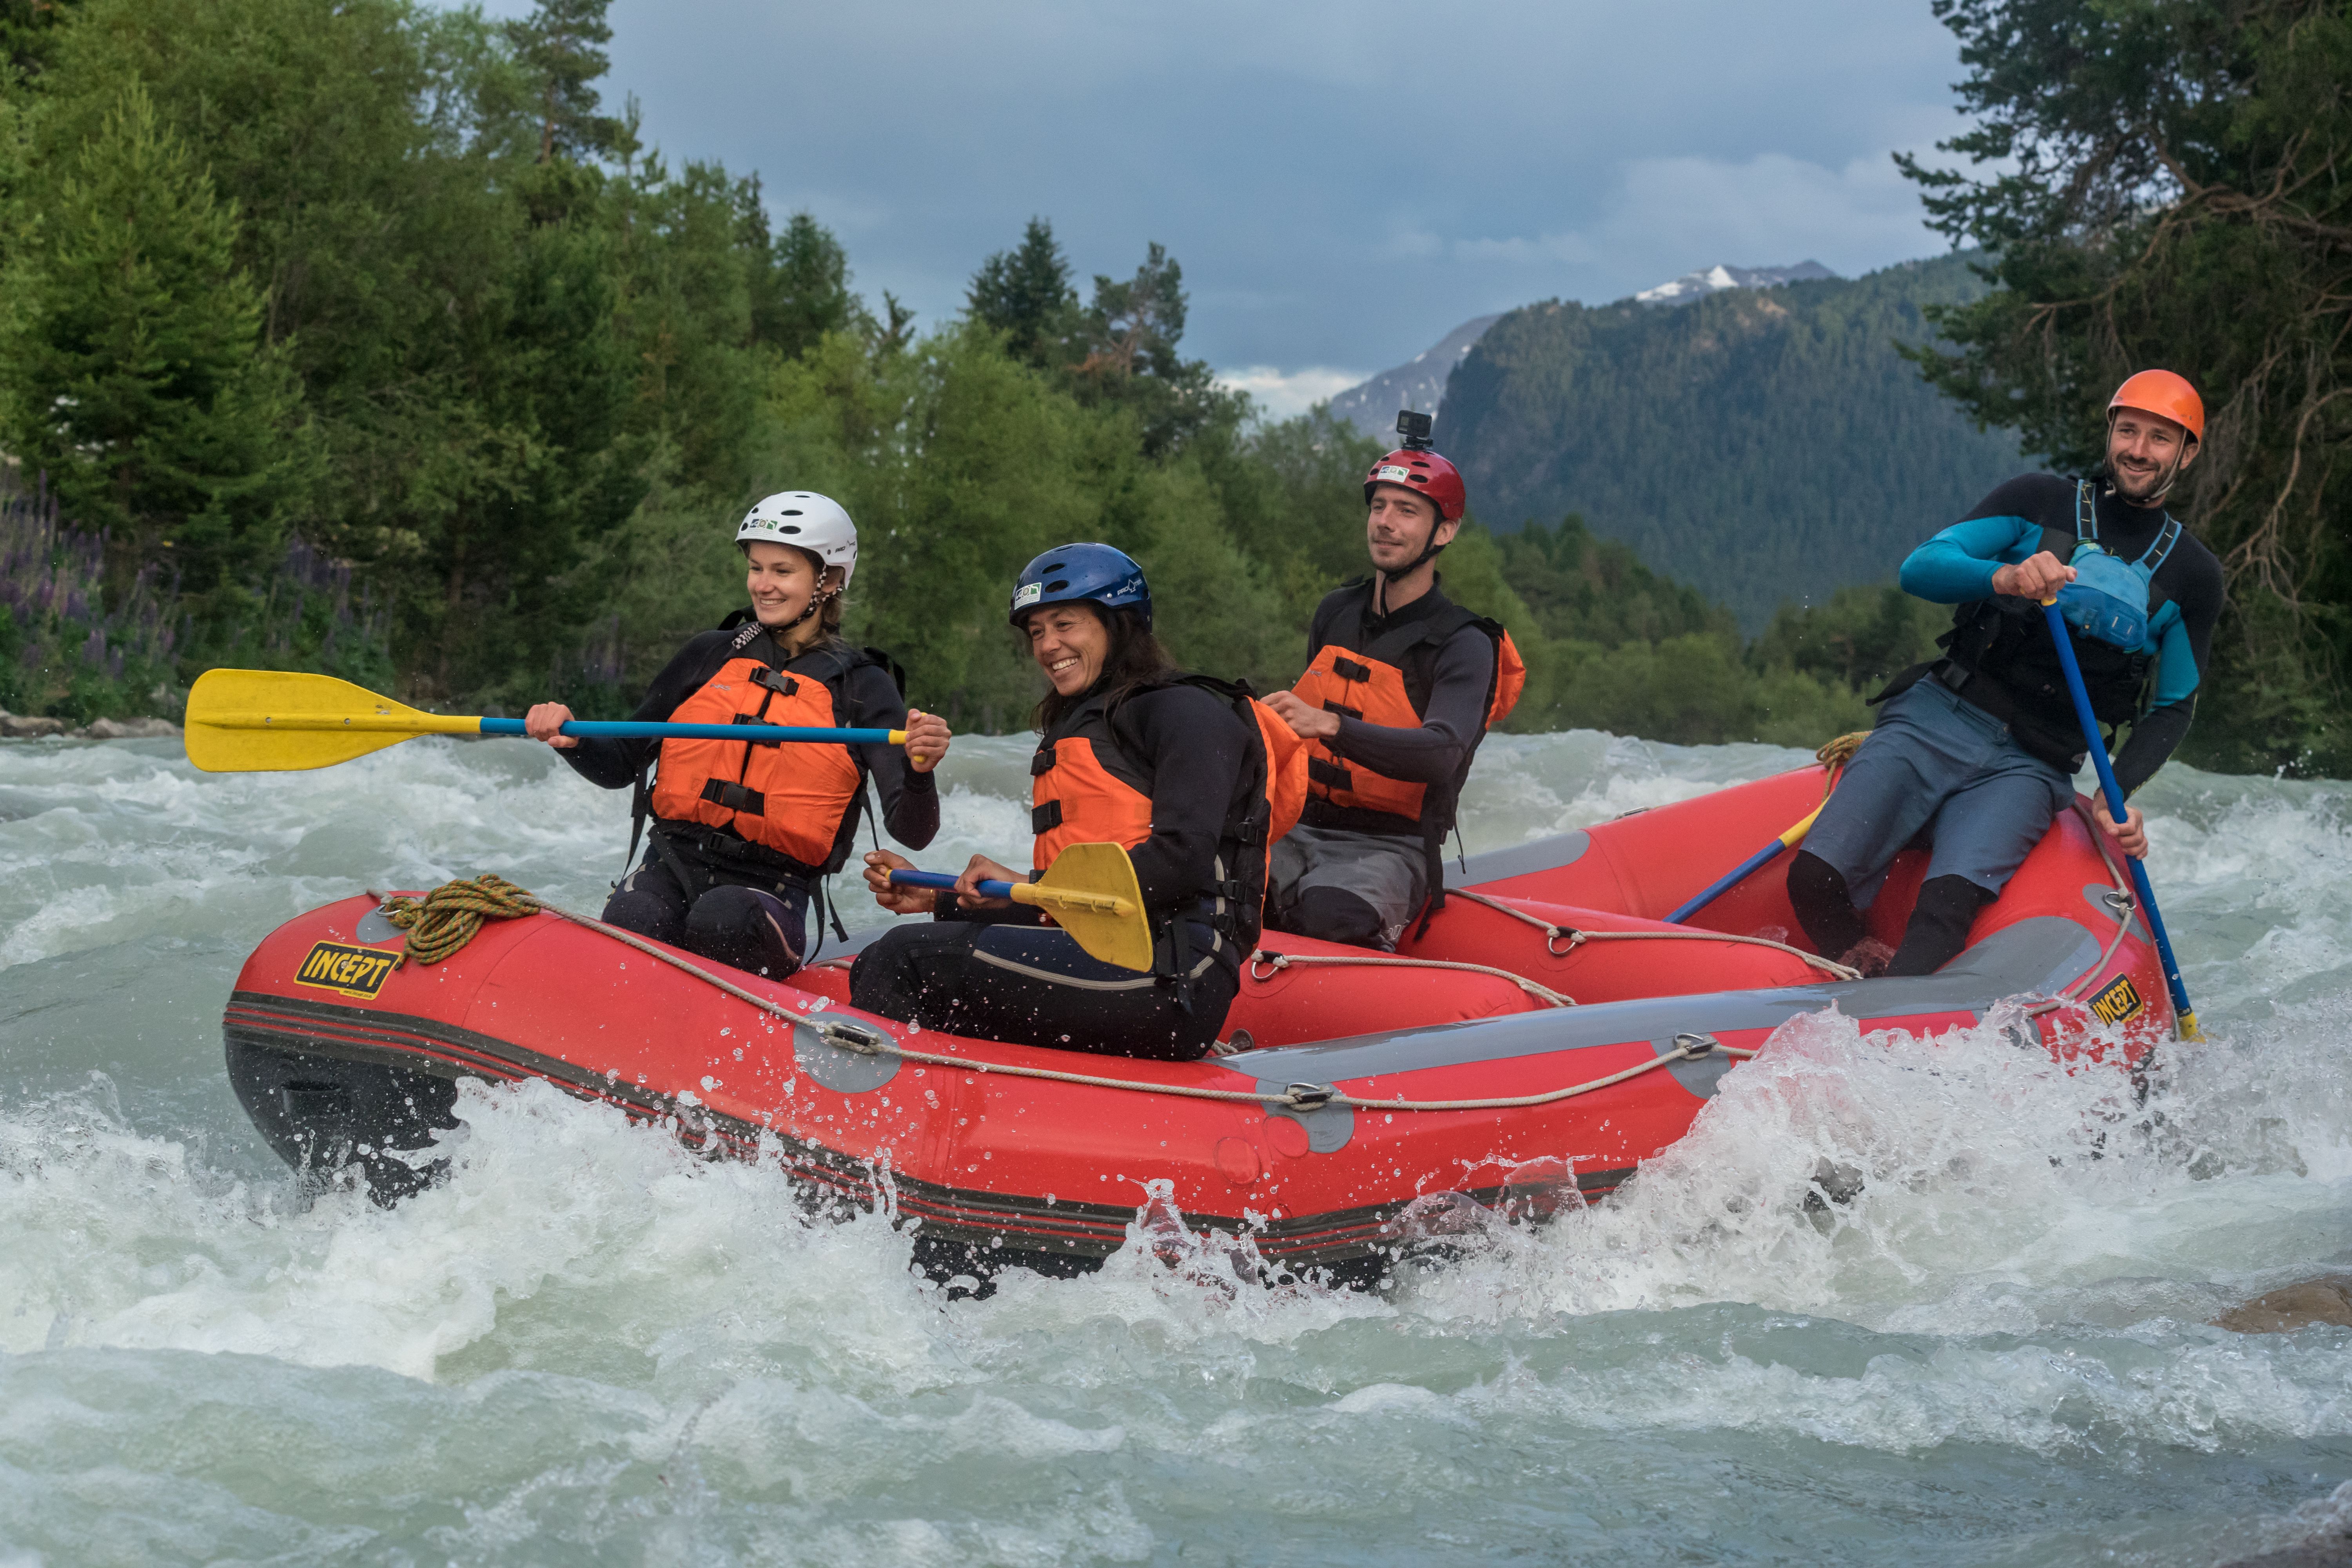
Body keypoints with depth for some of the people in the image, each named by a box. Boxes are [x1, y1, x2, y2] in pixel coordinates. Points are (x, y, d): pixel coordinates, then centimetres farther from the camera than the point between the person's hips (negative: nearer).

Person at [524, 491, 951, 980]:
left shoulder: (861, 687, 5)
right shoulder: (709, 655, 13)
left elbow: (912, 833, -3)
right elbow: (621, 766, 19)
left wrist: (919, 770, -25)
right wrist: (572, 740, -4)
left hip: (771, 890, -2)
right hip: (670, 868, 2)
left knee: (722, 919, -38)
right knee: (630, 922, -34)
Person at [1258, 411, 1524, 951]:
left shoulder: (1463, 644, -7)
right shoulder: (1334, 614, 13)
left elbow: (1442, 754, -26)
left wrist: (1329, 725, -38)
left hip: (1389, 849, -4)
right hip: (1300, 828, 5)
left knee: (1325, 916, -38)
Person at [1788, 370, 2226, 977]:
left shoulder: (2192, 575, 10)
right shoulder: (2041, 501, 6)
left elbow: (2173, 707, 15)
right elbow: (1920, 567, -5)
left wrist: (2118, 794, -4)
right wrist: (2004, 578, -27)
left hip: (2031, 768, 0)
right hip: (1935, 722, 0)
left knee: (1949, 903, -31)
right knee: (1818, 881, -21)